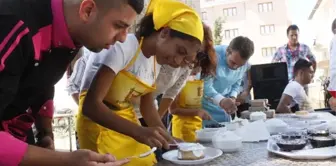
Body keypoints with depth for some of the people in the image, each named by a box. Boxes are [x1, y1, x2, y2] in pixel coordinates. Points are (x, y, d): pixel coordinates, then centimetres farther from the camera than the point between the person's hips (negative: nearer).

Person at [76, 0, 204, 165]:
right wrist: (139, 131, -40)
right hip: (97, 121, -6)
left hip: (127, 122, 7)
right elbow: (90, 105, -30)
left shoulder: (156, 61, 0)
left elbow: (147, 106, 8)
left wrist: (166, 137, -6)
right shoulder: (122, 47, -24)